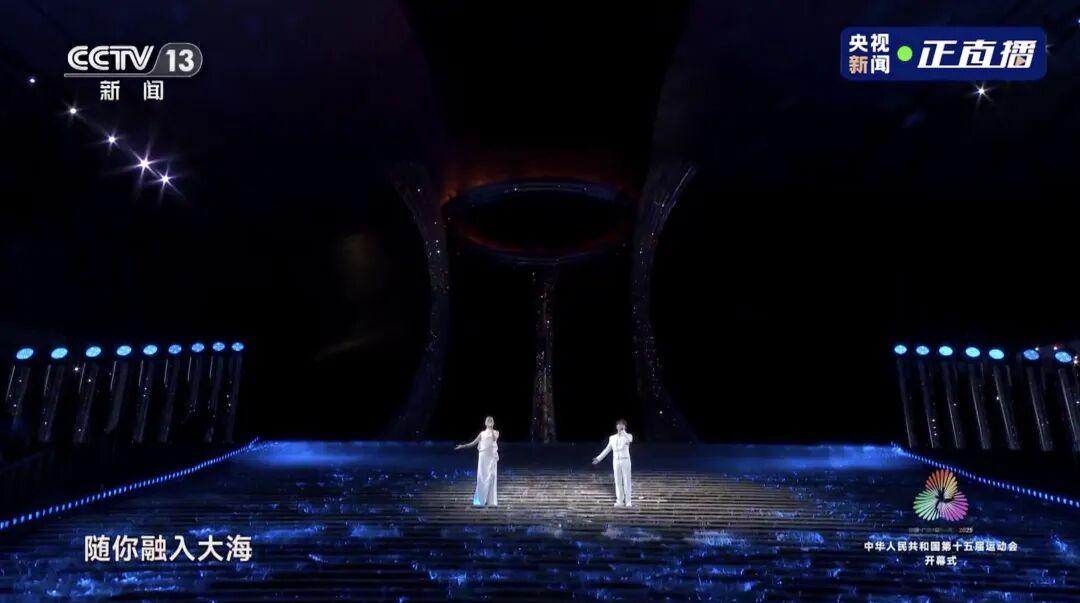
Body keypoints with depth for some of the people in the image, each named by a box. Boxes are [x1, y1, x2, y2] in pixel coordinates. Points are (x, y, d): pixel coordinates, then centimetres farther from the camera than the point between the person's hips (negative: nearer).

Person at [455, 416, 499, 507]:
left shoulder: (496, 432, 8)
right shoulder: (482, 433, 13)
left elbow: (494, 439, -14)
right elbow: (473, 443, 12)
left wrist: (491, 429, -17)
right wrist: (462, 446, 5)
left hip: (492, 456, -1)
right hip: (483, 456, 2)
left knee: (491, 477, -6)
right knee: (482, 478, -1)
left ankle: (491, 501, -4)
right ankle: (480, 501, 3)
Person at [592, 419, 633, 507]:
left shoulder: (628, 436, -2)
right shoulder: (612, 438, 8)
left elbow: (629, 440, -29)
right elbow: (607, 450, 12)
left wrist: (623, 431, -23)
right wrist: (598, 458, 8)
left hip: (625, 461, -3)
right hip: (616, 462, 3)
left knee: (626, 481, -1)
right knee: (618, 481, 5)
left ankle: (628, 501, 6)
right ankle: (620, 501, 13)